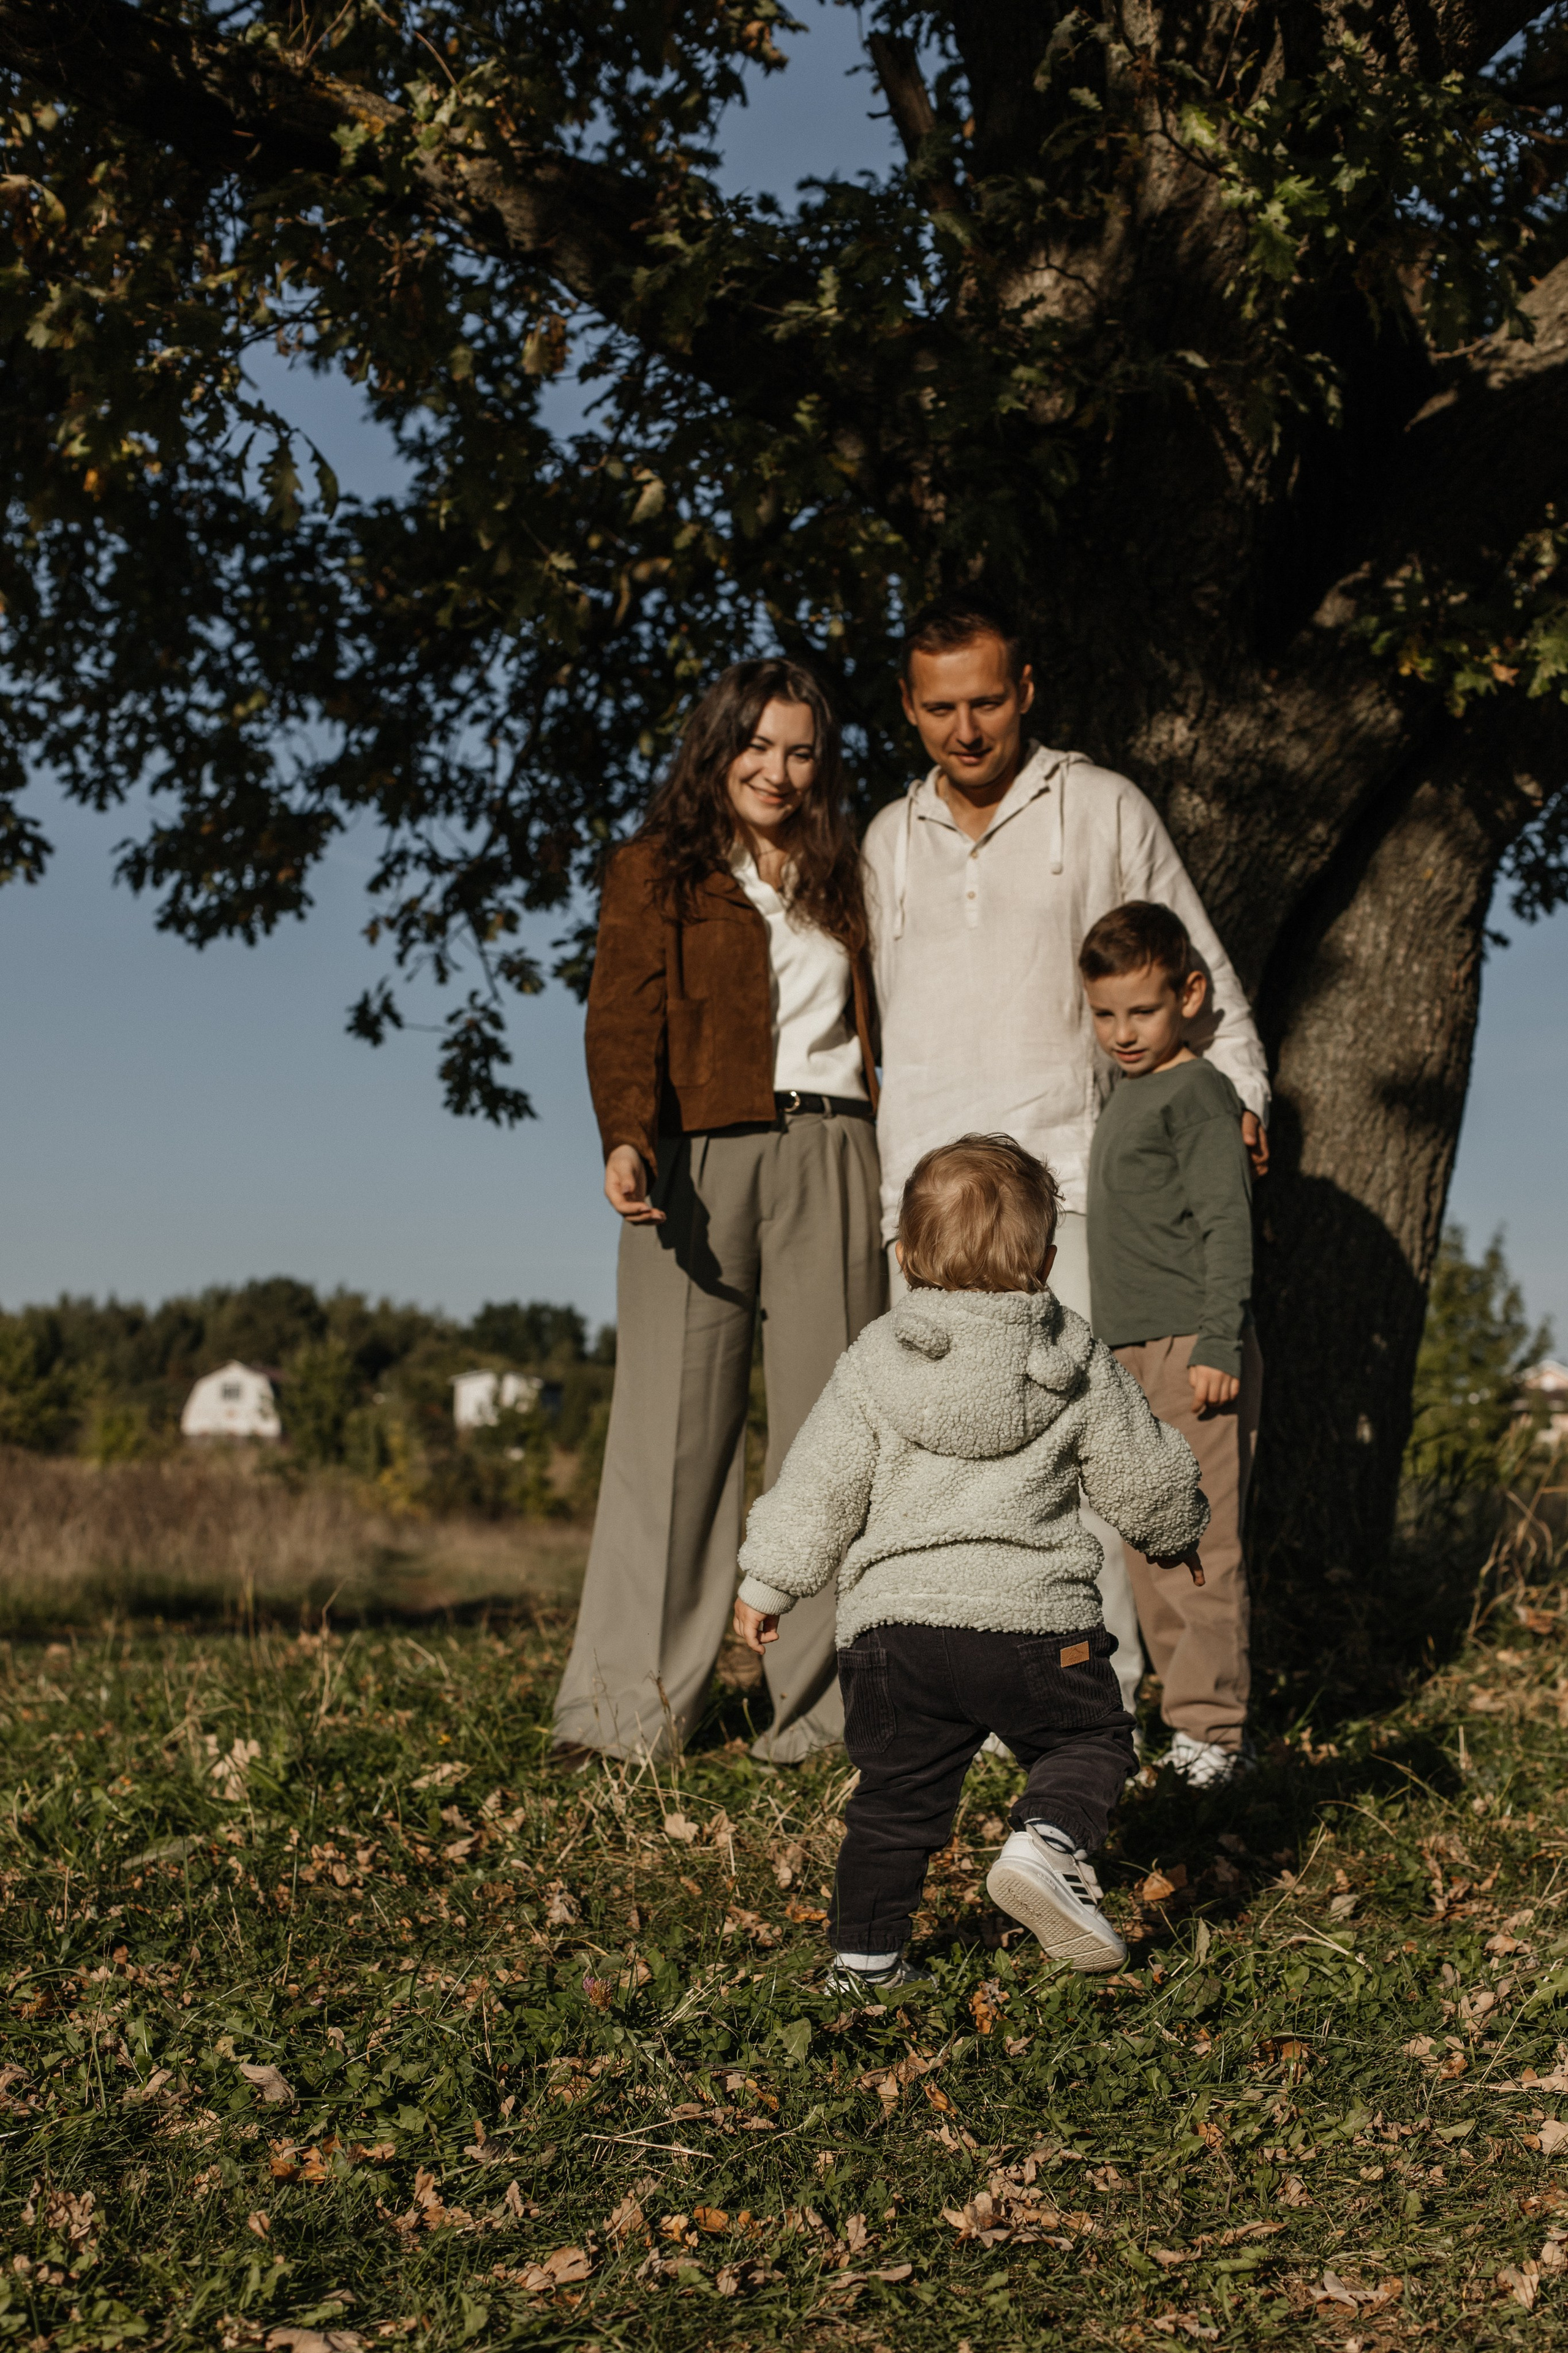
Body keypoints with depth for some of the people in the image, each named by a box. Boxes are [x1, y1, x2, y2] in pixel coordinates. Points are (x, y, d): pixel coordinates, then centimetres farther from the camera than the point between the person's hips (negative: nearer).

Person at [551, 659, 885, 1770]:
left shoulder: (841, 878, 20)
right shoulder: (654, 874, 9)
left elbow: (880, 1025, 17)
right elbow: (624, 1022, -4)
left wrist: (898, 1177, 5)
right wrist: (627, 1140, -22)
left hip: (830, 1156, 3)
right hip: (700, 1159, -2)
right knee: (675, 1421, -7)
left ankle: (826, 1705, 3)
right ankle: (629, 1709, -3)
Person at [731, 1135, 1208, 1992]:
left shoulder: (871, 1365, 4)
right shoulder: (1080, 1365, 5)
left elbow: (819, 1488, 3)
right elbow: (1144, 1476, 12)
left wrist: (768, 1585, 12)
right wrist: (1176, 1535, 33)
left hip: (894, 1617, 2)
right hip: (1033, 1617, -1)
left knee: (895, 1795, 12)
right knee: (1090, 1740, 17)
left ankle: (866, 1956, 15)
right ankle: (1047, 1841, -10)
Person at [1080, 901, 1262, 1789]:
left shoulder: (1199, 1093, -7)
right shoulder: (1127, 1095, 19)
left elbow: (1227, 1226, -14)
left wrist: (1218, 1344, -21)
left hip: (1193, 1349, -9)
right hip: (1132, 1352, 9)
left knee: (1201, 1540, -10)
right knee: (1147, 1547, 10)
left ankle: (1211, 1725, -7)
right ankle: (1189, 1711, 17)